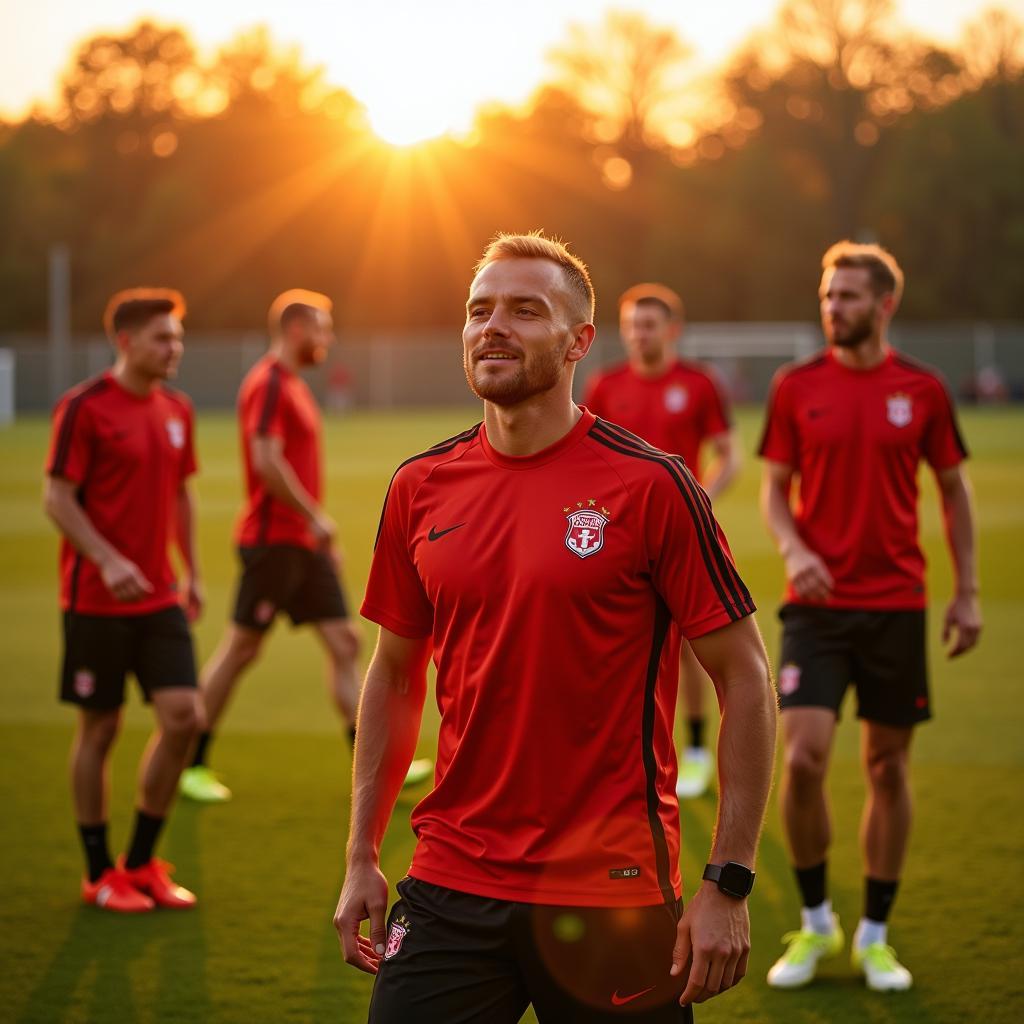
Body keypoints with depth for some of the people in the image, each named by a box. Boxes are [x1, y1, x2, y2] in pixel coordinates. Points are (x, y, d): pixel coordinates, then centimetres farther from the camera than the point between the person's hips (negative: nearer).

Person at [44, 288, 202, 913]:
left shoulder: (177, 411, 9)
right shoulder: (84, 408, -10)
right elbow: (58, 498, -12)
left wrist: (193, 573, 14)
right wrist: (108, 561, -23)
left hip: (160, 598, 6)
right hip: (97, 601, -6)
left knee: (184, 717, -3)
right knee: (100, 728, 3)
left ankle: (142, 862, 13)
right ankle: (100, 875, 16)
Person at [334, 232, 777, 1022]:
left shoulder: (649, 485, -8)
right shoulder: (420, 489, 6)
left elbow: (745, 679, -6)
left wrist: (728, 884, -11)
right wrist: (363, 858, 10)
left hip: (610, 897, -3)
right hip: (449, 889, 4)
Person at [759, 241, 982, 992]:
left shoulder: (922, 389, 1)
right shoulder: (796, 387, 1)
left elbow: (953, 486, 9)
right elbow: (775, 485, 6)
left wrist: (967, 591, 5)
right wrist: (792, 548, -15)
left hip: (897, 604, 1)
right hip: (817, 601, 0)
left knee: (889, 766, 5)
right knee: (803, 759, -12)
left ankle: (874, 936, 18)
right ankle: (815, 923, 8)